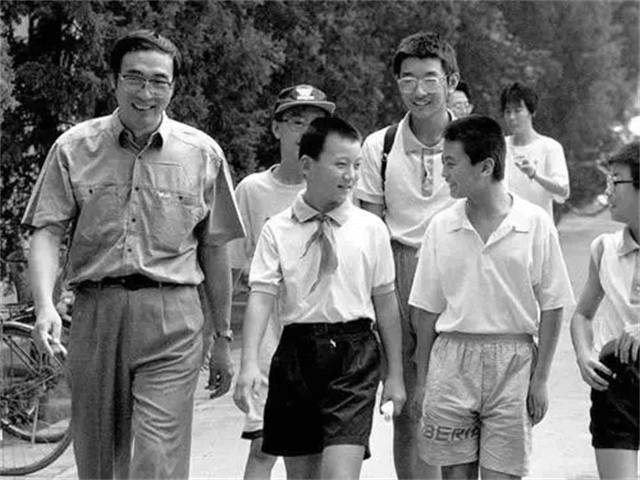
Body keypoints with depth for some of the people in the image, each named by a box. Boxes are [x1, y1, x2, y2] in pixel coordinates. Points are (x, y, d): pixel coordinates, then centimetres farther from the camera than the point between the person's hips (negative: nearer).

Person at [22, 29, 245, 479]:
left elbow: (214, 249, 12)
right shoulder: (74, 148, 5)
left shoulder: (203, 153, 6)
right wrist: (45, 305, -16)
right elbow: (47, 231, 0)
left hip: (172, 324, -1)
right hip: (95, 312, 1)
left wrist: (223, 334, 15)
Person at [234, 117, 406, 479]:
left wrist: (395, 375, 7)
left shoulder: (371, 229, 3)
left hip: (354, 356, -1)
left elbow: (386, 303, 7)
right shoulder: (278, 231, 1)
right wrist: (250, 364, -19)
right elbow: (261, 296, -7)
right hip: (297, 351, 1)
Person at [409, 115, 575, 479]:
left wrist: (540, 379, -3)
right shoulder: (442, 227, 3)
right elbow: (429, 309, 9)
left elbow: (551, 308, 0)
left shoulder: (536, 224, -4)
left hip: (512, 358, -2)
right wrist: (423, 378, 6)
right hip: (452, 357, 2)